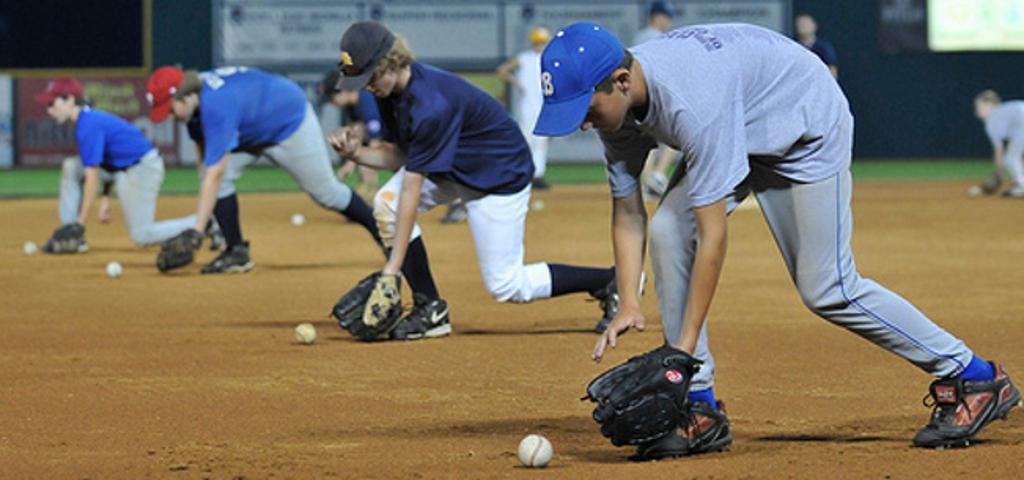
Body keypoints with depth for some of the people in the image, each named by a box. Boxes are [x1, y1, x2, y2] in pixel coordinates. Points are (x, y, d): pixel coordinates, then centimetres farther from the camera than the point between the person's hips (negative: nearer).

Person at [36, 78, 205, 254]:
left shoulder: (88, 126, -22)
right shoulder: (89, 117, 7)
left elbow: (92, 177, -24)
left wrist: (81, 223, -22)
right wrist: (106, 197, 14)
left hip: (142, 169, -10)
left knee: (142, 235, -10)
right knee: (71, 167, 3)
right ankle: (70, 237, 2)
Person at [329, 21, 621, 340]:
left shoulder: (431, 104, -35)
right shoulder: (390, 90, -9)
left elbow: (412, 189, -35)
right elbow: (397, 155, 2)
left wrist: (391, 270, -34)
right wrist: (356, 153, -21)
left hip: (502, 174, -8)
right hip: (451, 169, 8)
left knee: (505, 286, -6)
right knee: (386, 204, -15)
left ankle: (609, 282, 11)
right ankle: (430, 310, -6)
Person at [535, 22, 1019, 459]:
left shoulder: (692, 101, -41)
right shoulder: (618, 98, -16)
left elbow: (712, 234, -39)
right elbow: (628, 212, -8)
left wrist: (686, 345, -37)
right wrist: (628, 303, -21)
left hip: (809, 128, -7)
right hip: (743, 134, 8)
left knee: (826, 288, -9)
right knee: (667, 233, -13)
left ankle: (973, 376, 4)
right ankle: (700, 411, -7)